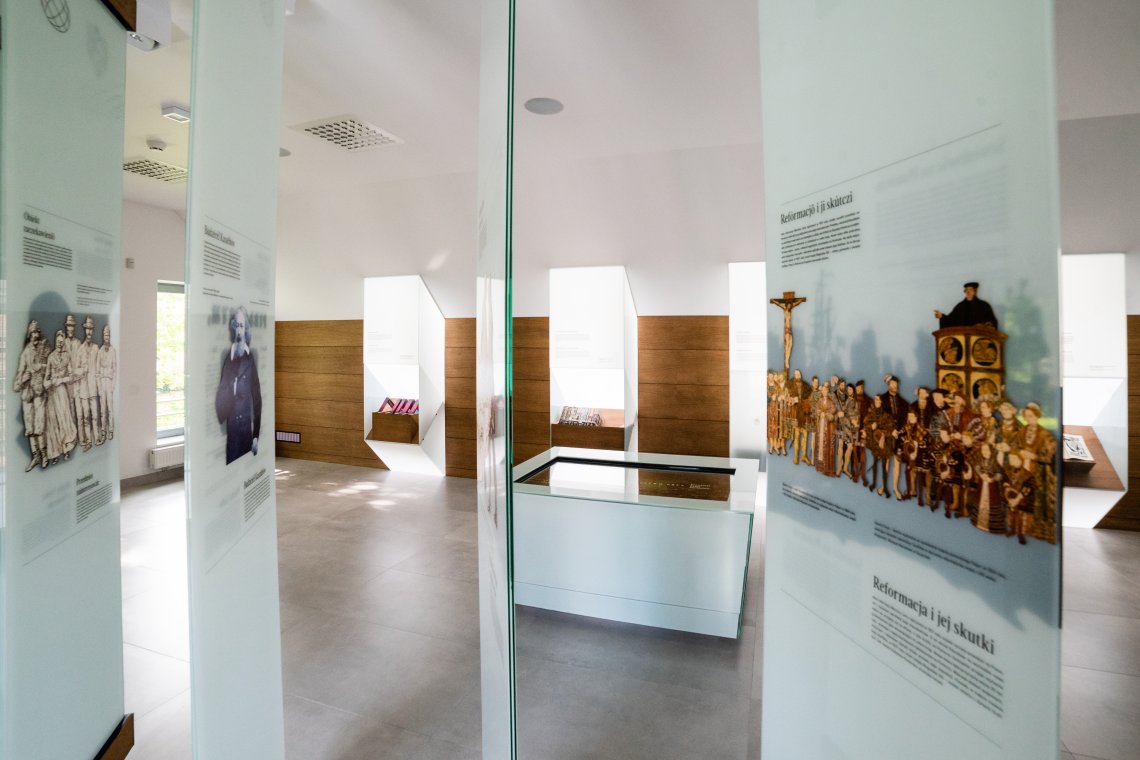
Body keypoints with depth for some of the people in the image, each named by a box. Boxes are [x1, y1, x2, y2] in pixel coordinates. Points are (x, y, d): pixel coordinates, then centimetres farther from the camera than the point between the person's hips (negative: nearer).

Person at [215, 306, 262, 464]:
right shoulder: (227, 358, 5)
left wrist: (256, 435, -5)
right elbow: (220, 400, 6)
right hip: (230, 426, 2)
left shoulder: (251, 359, -4)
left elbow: (257, 398, -4)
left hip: (246, 425, -2)